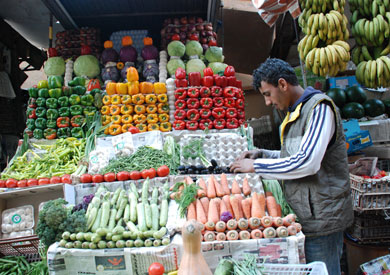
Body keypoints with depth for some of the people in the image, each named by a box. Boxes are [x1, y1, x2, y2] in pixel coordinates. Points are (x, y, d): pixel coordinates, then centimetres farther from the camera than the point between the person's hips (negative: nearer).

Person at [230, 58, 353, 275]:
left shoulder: (320, 107, -14)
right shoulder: (295, 112, 14)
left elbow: (307, 162, -25)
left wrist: (256, 166, -17)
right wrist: (262, 154, 8)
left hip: (321, 216, -9)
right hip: (305, 215, 9)